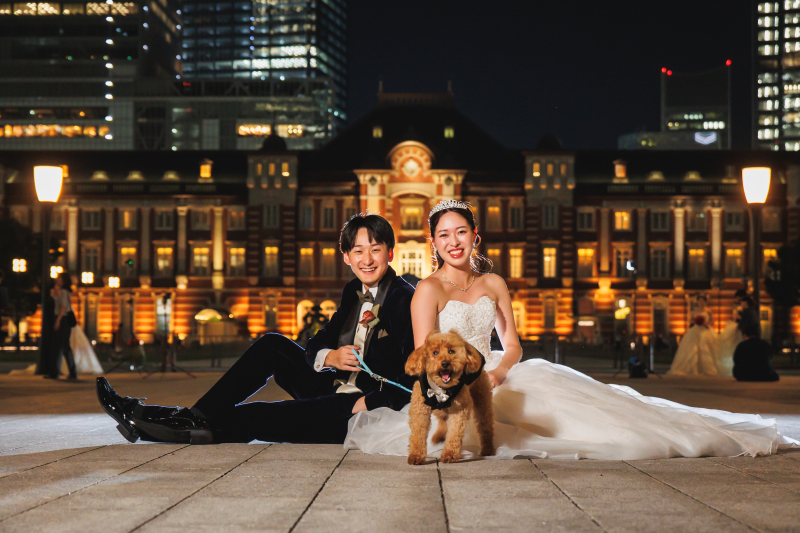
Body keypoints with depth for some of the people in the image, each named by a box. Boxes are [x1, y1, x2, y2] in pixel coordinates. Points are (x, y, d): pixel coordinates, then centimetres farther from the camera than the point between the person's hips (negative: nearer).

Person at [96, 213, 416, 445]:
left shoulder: (406, 300, -13)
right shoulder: (354, 293, 13)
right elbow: (315, 346, 13)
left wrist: (365, 405, -27)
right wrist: (329, 357, -11)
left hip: (371, 412, -8)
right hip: (336, 391, 8)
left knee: (255, 417, -23)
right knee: (273, 345, -6)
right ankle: (195, 415, -10)